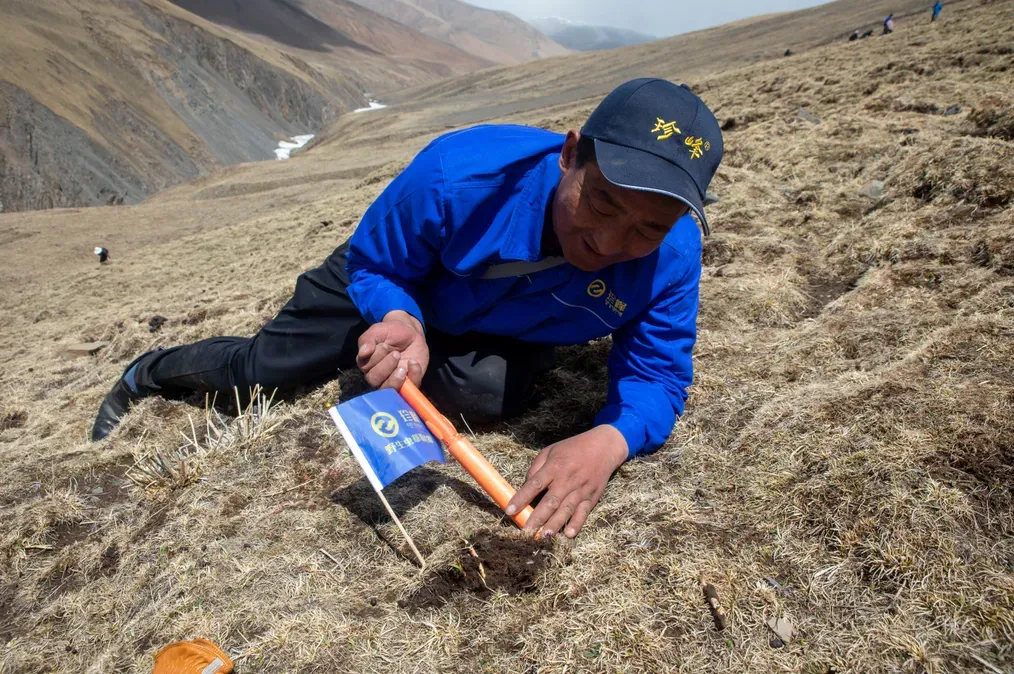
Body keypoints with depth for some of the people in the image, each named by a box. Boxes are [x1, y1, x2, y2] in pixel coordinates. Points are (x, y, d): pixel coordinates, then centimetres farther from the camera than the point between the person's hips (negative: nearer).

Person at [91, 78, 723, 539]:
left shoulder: (671, 257, -35)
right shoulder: (461, 173, -41)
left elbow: (659, 376, -29)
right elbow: (374, 264, -24)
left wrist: (608, 441, -51)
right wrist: (401, 321, -46)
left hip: (503, 332, 2)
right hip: (397, 290, -1)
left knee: (490, 394, -30)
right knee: (260, 367, 9)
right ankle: (151, 373, 44)